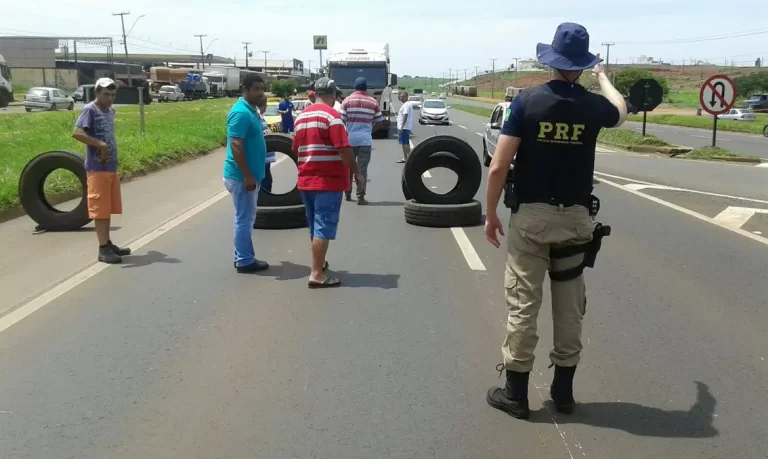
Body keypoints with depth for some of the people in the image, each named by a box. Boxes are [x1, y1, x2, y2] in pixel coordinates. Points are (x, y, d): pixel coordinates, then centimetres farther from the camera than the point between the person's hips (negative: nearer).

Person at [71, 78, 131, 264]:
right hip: (97, 168, -8)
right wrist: (100, 145, -22)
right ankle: (103, 249, 0)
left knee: (109, 207, 14)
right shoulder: (90, 110, -11)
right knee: (100, 208, -4)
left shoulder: (110, 111, 15)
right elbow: (76, 133, -22)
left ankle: (108, 243, 24)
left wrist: (109, 150, 11)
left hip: (111, 167, 8)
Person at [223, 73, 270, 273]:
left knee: (247, 218, 15)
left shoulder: (252, 110, 12)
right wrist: (247, 175, -24)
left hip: (250, 175, 10)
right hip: (241, 176, -10)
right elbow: (235, 146, -24)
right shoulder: (241, 112, -18)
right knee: (244, 219, -2)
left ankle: (243, 257, 24)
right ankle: (245, 261, 7)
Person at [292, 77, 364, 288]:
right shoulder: (331, 115, -12)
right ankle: (317, 274, -6)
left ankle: (319, 262, 32)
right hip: (328, 180, -8)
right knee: (323, 227, -6)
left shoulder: (301, 116, 12)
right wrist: (356, 172, -9)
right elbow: (343, 149, -18)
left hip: (306, 180, 8)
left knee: (314, 226, 19)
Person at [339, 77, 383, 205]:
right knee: (362, 168, 0)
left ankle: (348, 193, 25)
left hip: (349, 139, 1)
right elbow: (379, 121, 5)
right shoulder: (373, 102, 3)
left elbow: (341, 120, -5)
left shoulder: (347, 100, 0)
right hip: (365, 139, -1)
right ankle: (361, 196, -5)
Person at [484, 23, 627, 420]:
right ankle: (563, 390, 23)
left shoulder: (527, 101, -8)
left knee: (523, 304, 3)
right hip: (575, 218, 2)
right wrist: (602, 77, 42)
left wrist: (491, 215, 0)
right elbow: (620, 112, 26)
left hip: (530, 216, -2)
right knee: (570, 306, 12)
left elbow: (498, 167, -12)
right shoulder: (593, 106, -2)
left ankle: (516, 393, 11)